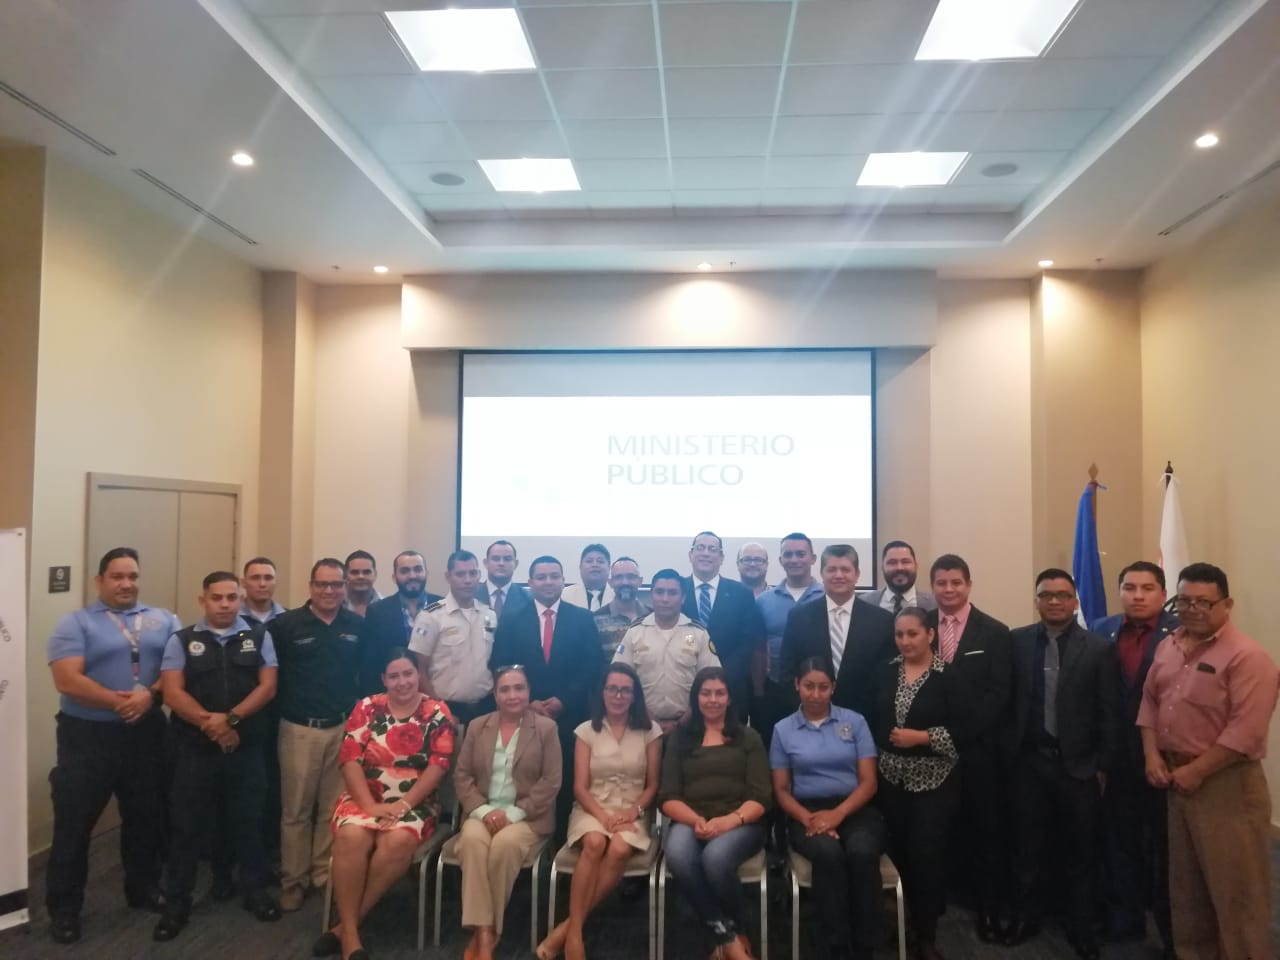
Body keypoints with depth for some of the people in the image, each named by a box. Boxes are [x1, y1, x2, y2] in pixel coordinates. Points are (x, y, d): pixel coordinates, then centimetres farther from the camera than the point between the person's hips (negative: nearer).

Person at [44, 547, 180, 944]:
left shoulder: (164, 620, 7)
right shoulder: (76, 624, -3)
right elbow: (67, 679, -14)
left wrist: (151, 695, -20)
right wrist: (118, 702, -21)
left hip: (146, 733, 3)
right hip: (87, 735, -3)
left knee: (146, 816, 15)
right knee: (74, 822, 5)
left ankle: (144, 889, 33)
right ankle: (64, 908, 20)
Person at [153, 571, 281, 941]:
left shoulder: (259, 636, 3)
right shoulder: (182, 641, 2)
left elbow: (267, 686, -4)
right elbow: (173, 693, -6)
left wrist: (230, 718, -16)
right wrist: (209, 723, -16)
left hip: (247, 747, 1)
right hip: (194, 748, 0)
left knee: (248, 821, 11)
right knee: (187, 824, 7)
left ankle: (255, 891, 26)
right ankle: (177, 903, 21)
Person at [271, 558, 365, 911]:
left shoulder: (359, 626, 2)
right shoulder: (285, 624, -6)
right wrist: (281, 709, -2)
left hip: (344, 727, 2)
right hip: (299, 728, -2)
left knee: (334, 808, 11)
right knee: (295, 809, 7)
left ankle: (326, 876, 25)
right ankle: (293, 881, 21)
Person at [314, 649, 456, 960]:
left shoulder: (437, 713, 1)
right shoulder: (367, 708, 4)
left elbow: (439, 764, -7)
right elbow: (350, 759, -3)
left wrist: (404, 803, -17)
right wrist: (370, 805, -16)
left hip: (414, 802, -1)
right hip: (365, 798, 1)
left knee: (398, 841, -32)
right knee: (351, 836, -31)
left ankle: (345, 924, -17)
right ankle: (350, 934, -23)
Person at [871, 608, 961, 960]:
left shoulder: (949, 675, -10)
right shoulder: (886, 671, 5)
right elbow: (874, 719, 9)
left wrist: (921, 737, -19)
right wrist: (881, 748, -1)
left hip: (933, 781, -4)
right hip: (892, 778, 4)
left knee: (927, 855, -4)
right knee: (899, 852, 8)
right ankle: (911, 918, 31)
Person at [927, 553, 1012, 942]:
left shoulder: (994, 632, -2)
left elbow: (999, 693, -8)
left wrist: (960, 731, -15)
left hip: (978, 747, -2)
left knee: (986, 828, 8)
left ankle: (988, 907, 21)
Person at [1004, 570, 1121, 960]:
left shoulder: (1099, 649, -3)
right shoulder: (1017, 641, 0)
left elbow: (1109, 713, -2)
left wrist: (1104, 766, -4)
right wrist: (1006, 754, -1)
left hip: (1080, 764, -1)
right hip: (1029, 761, 1)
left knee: (1081, 851, 11)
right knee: (1027, 846, 12)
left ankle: (1080, 927, 28)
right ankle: (1025, 917, 29)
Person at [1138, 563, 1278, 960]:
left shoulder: (1247, 656, -16)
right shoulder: (1169, 646, 8)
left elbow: (1246, 731, -21)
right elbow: (1150, 700, 13)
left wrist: (1196, 771, -17)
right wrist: (1152, 755, 1)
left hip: (1226, 784, -7)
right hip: (1176, 778, 7)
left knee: (1234, 888, 4)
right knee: (1185, 882, 19)